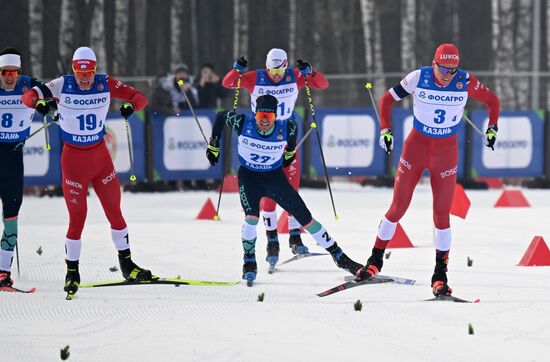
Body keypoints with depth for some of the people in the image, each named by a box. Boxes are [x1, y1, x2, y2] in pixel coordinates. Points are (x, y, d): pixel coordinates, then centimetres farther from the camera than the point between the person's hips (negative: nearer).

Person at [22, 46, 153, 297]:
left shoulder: (106, 84, -7)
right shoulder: (62, 86, -12)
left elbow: (139, 97, -10)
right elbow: (28, 96, -12)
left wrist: (131, 105, -33)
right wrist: (39, 102, -35)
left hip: (100, 155, 2)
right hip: (73, 158, -2)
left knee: (114, 212, 8)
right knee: (77, 217, -3)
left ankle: (127, 266, 22)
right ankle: (72, 272, 10)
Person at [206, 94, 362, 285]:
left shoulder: (286, 128, -20)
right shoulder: (243, 123, -22)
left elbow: (294, 126, 4)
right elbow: (221, 117, -4)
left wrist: (290, 152, 18)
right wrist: (213, 145, 5)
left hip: (275, 176, 1)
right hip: (249, 177, -1)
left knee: (305, 217, 0)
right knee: (252, 217, -24)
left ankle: (339, 256, 9)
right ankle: (249, 263, -3)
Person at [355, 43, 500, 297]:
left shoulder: (465, 82, -13)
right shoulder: (418, 78, -14)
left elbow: (492, 101, 3)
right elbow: (387, 100, -2)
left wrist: (492, 128, -8)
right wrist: (385, 130, -10)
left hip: (446, 152, 0)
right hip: (416, 145, 0)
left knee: (442, 214, -2)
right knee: (397, 209, 1)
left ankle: (440, 276, 6)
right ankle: (375, 261, 15)